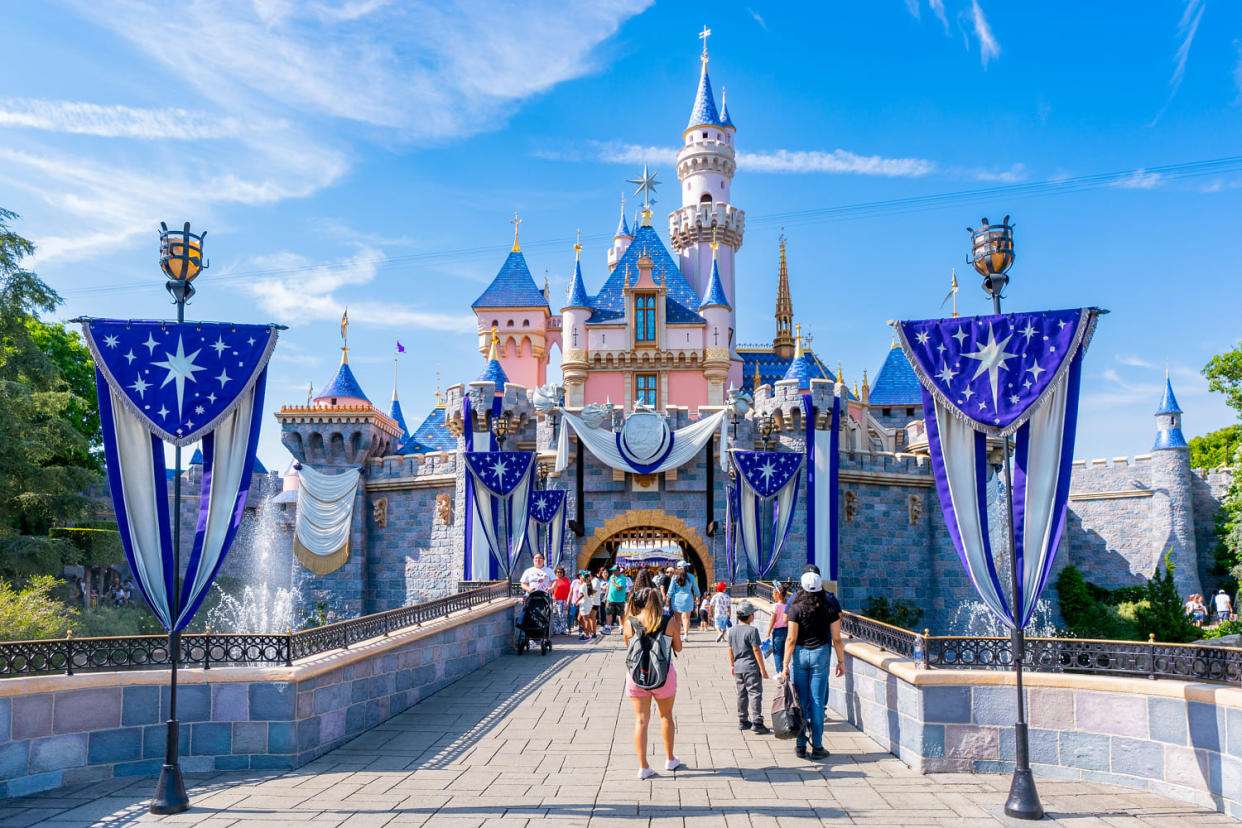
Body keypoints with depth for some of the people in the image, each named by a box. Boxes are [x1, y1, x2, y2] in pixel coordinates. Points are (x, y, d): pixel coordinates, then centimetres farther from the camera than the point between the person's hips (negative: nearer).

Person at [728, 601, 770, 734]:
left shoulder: (732, 630, 6)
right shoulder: (752, 631, -15)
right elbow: (756, 650, -16)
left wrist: (732, 665, 24)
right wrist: (763, 669, -11)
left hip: (738, 668, 7)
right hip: (751, 668, -7)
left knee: (742, 695, 14)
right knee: (755, 694, -4)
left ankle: (742, 721, 20)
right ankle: (756, 722, -9)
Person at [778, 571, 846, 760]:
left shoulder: (796, 608, -8)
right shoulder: (829, 608, -4)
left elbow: (791, 639, -9)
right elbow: (836, 639, -1)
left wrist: (785, 665, -5)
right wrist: (841, 661, 11)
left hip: (799, 654, -1)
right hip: (820, 653, 1)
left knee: (800, 701, 7)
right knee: (817, 701, 5)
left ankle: (801, 746, 12)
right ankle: (817, 747, 9)